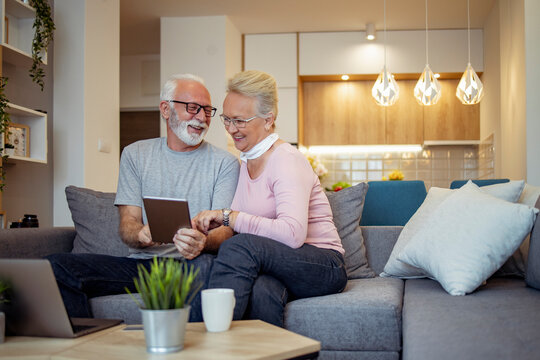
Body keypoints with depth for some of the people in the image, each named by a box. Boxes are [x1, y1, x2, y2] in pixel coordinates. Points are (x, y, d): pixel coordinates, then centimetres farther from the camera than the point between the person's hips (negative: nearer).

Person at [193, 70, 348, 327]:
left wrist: (228, 216, -25)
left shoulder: (286, 160, -13)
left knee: (241, 246, -34)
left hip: (326, 268, -6)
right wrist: (210, 223, -5)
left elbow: (293, 233, -28)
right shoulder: (247, 162, 14)